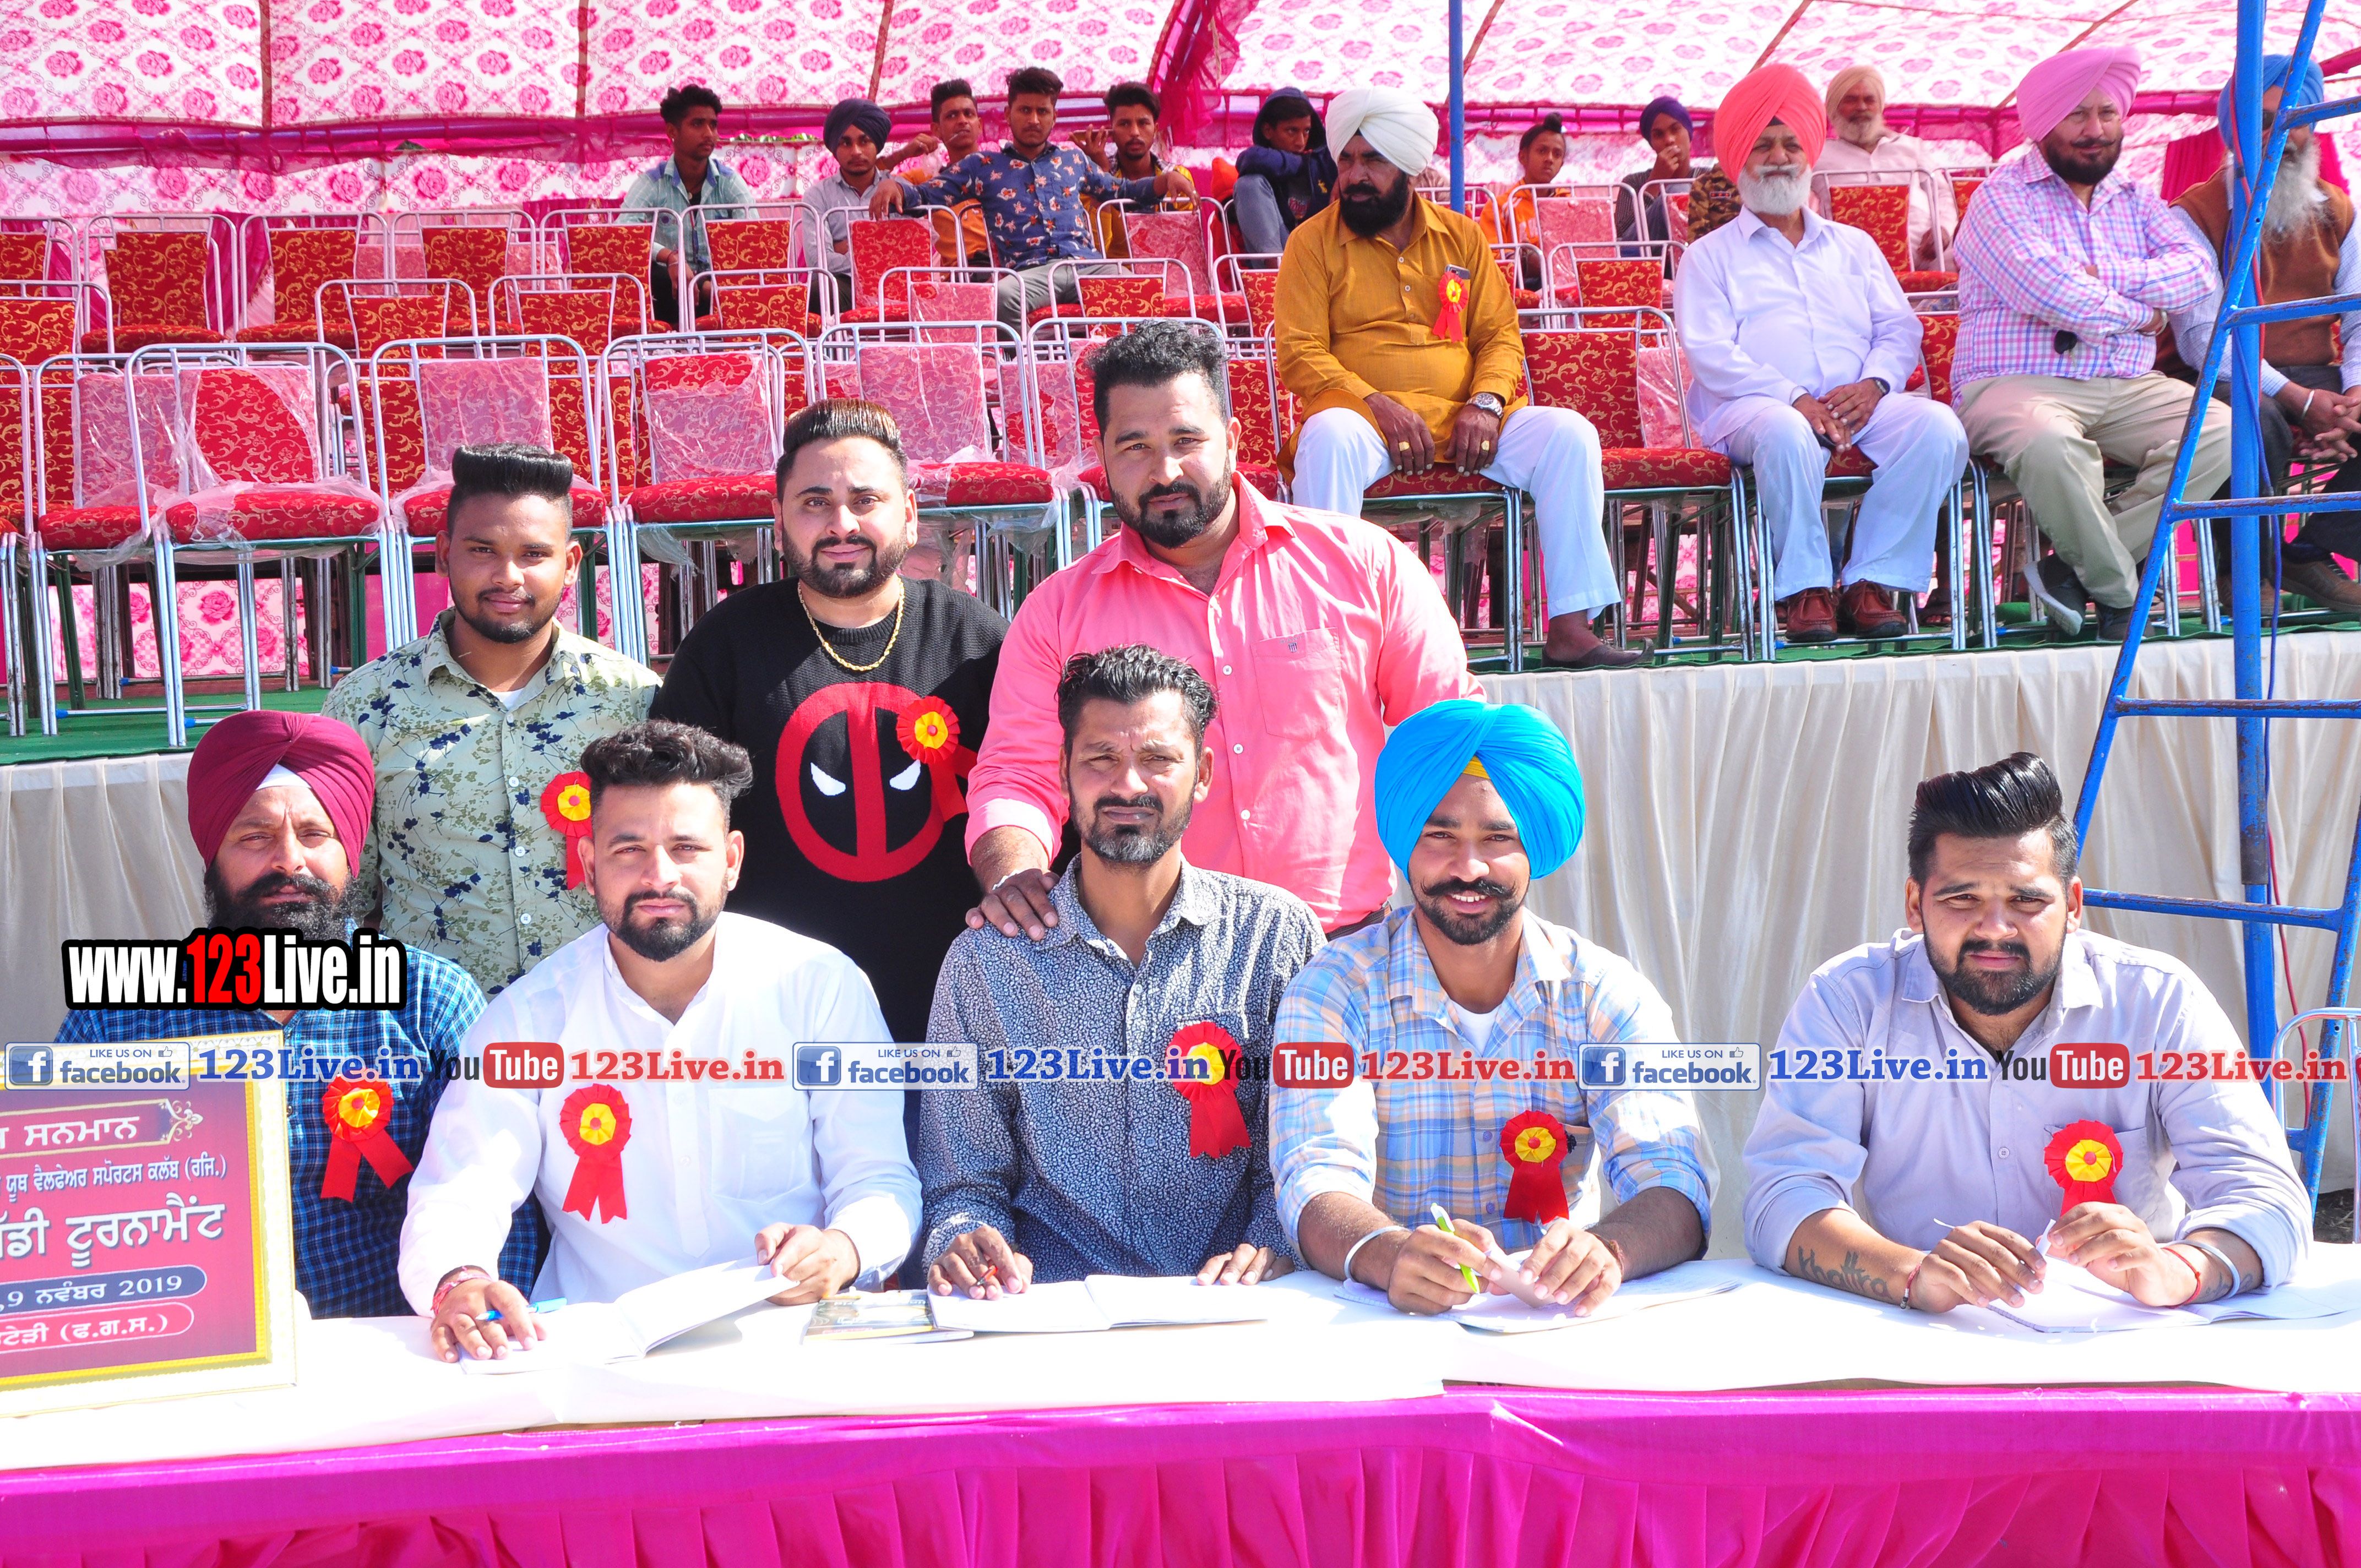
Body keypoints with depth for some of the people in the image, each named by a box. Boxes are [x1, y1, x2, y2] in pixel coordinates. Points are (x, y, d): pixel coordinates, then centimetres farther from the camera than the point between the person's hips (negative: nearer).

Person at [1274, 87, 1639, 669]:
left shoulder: (1461, 236, 16)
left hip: (1465, 421, 4)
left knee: (1569, 433, -19)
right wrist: (1377, 404, -18)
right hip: (1368, 418, -3)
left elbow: (1501, 335, 13)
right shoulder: (1313, 242, 5)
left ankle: (1570, 627, -20)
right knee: (1329, 436, -38)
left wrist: (1486, 403, -8)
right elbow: (1300, 355, -3)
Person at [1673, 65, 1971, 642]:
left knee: (1938, 426, -27)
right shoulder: (1711, 256, 15)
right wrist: (1794, 398, -16)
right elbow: (1710, 353, -1)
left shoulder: (1853, 246, 28)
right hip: (1756, 405, -4)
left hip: (1857, 403, 4)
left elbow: (1900, 329, 16)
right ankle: (1805, 588, -27)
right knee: (1787, 434, -40)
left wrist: (1874, 384, -8)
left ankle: (1872, 581, -22)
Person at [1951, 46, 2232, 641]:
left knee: (2220, 433, -19)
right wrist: (2141, 312, -2)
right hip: (2017, 385, -6)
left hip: (2127, 389, 6)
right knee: (2048, 443, -40)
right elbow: (2048, 292, -16)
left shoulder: (2135, 199, 20)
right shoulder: (2003, 196, 0)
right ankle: (2121, 590, -16)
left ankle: (2074, 567, -16)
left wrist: (2109, 276, -11)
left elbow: (2197, 269, 4)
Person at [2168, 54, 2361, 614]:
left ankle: (2313, 552, -8)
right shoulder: (2196, 213, -3)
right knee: (2257, 419, -39)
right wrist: (2298, 399, -22)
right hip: (2226, 380, -5)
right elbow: (2203, 337, -13)